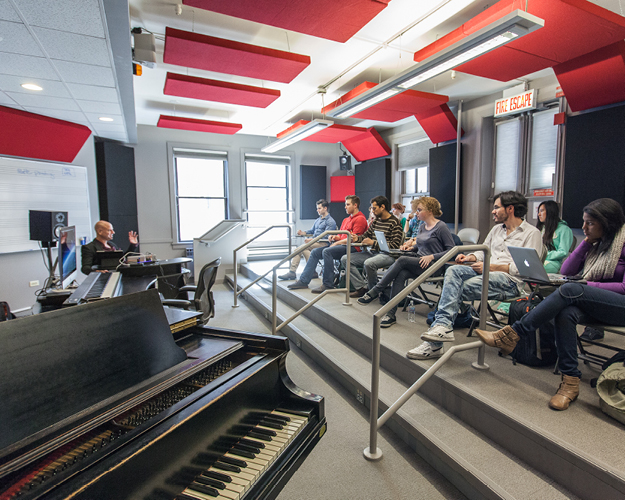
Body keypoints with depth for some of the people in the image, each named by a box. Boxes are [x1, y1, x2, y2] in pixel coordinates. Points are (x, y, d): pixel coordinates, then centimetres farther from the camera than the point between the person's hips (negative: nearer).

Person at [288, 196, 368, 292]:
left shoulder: (360, 219, -7)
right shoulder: (346, 219, 24)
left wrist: (337, 243, -11)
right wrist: (335, 237, 3)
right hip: (341, 245, 10)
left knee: (327, 251, -31)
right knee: (315, 252, -2)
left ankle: (328, 284, -26)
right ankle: (303, 281, -4)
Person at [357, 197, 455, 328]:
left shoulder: (441, 227, -6)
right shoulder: (423, 227, 18)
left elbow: (451, 250, -9)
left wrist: (432, 256, -19)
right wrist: (412, 247, 11)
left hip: (432, 266, -7)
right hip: (418, 262, 7)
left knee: (402, 260, -30)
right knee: (400, 274, -26)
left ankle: (374, 292, -25)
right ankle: (391, 314, -28)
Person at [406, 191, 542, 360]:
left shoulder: (532, 233, 0)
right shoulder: (497, 229, 24)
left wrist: (491, 267, -16)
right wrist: (470, 257, 4)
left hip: (510, 281, -6)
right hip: (487, 272, 6)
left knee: (457, 289, -28)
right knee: (453, 271, -25)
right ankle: (442, 325, -34)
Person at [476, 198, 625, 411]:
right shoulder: (596, 243, 16)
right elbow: (566, 271, 8)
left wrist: (588, 285, -18)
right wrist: (586, 243, 3)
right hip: (595, 304, 6)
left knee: (570, 291, -34)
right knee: (566, 312, -31)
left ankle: (511, 334, -34)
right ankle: (570, 381, -27)